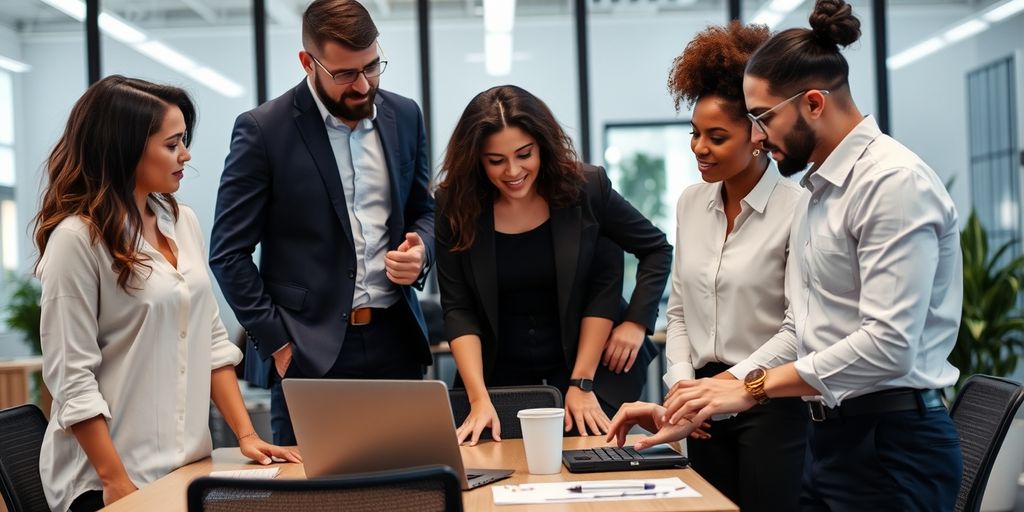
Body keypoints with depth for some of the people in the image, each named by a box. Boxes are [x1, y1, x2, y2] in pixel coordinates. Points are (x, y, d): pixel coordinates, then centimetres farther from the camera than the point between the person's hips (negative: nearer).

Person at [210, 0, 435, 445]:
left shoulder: (404, 116, 6)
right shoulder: (263, 130, -7)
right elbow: (229, 253, -5)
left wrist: (421, 250, -3)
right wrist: (276, 342, -9)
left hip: (395, 342, 4)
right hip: (309, 353, -4)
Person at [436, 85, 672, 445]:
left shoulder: (585, 189, -10)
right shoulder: (457, 206, -8)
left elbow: (656, 250, -1)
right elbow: (458, 309, -9)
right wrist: (479, 399, -20)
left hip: (573, 376, 0)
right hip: (497, 382, 1)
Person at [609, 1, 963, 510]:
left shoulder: (894, 181, -15)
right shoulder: (817, 192, 13)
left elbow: (888, 344, -23)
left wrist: (750, 386, -16)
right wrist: (692, 409, 6)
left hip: (891, 445, -8)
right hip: (829, 437, 8)